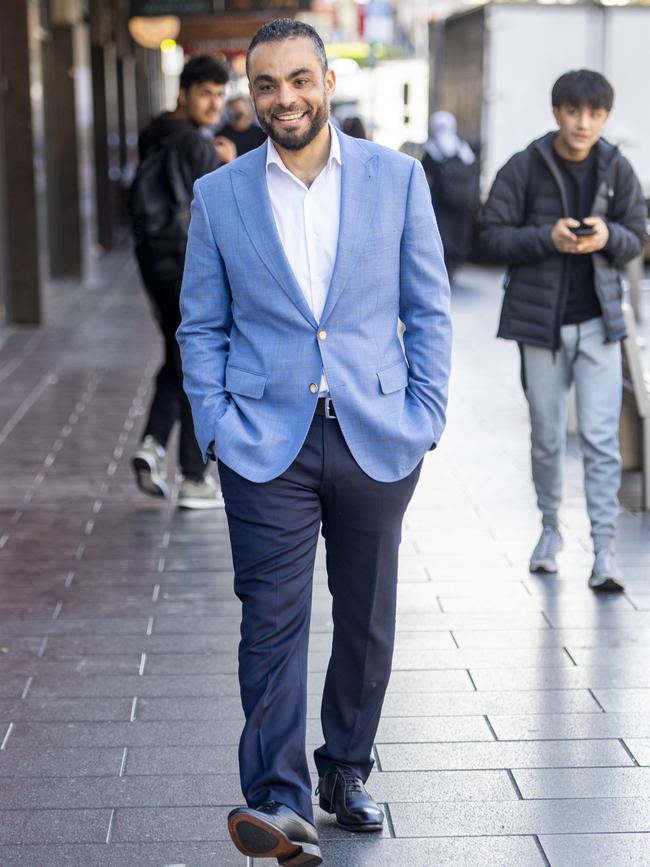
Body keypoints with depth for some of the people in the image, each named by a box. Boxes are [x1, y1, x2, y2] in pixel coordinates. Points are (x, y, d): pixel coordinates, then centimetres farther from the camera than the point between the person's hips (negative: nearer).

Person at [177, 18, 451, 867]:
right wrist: (216, 427, -3)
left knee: (367, 623, 12)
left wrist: (426, 417, -1)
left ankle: (346, 772, 29)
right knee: (272, 621, -9)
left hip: (378, 441, 1)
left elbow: (429, 309, 6)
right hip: (267, 446, -1)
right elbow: (201, 328, 8)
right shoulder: (218, 196, 4)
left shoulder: (397, 177, 2)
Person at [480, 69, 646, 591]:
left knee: (602, 438, -5)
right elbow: (494, 233, -4)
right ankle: (551, 528, 30)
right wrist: (547, 238, -20)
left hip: (598, 320, 0)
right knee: (547, 437, 11)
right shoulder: (525, 168, -5)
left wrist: (608, 237, -17)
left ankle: (605, 548, -3)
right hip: (540, 319, 0)